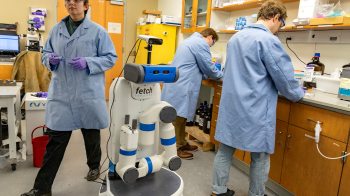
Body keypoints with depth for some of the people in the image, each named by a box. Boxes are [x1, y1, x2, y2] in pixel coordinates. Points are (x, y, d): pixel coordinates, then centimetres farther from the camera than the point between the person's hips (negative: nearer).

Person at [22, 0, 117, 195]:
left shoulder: (98, 31, -3)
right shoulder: (56, 30, 9)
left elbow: (111, 58, -3)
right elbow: (46, 53, 17)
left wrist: (87, 62, -18)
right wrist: (50, 59, -7)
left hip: (88, 94, -2)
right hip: (61, 94, 3)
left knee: (91, 135, 16)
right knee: (55, 140, 3)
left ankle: (94, 166, 43)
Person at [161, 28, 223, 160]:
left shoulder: (190, 41, 23)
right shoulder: (201, 44, -10)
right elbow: (208, 68, -7)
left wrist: (206, 75, 24)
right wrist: (221, 75, 10)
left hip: (177, 84, 10)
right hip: (181, 87, -10)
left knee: (181, 116, 17)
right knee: (178, 117, -2)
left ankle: (181, 143, 28)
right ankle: (175, 148, 8)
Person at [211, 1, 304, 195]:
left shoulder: (235, 37, 12)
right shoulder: (268, 40, -13)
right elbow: (285, 79, -10)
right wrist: (299, 94, 10)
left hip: (230, 105, 8)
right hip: (255, 110, -7)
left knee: (226, 149, 14)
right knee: (260, 157, 10)